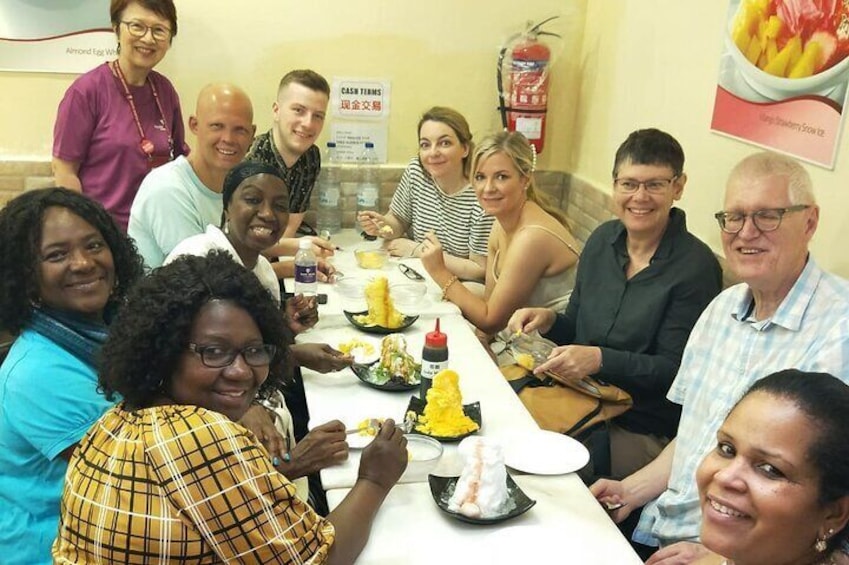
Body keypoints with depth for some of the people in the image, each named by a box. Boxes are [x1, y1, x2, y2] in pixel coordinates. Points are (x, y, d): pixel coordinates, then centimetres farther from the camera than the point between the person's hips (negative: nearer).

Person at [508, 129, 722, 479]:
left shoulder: (695, 268, -13)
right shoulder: (603, 240, 5)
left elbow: (675, 369, -14)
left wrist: (600, 359, -25)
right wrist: (548, 321, -7)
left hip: (643, 433, -5)